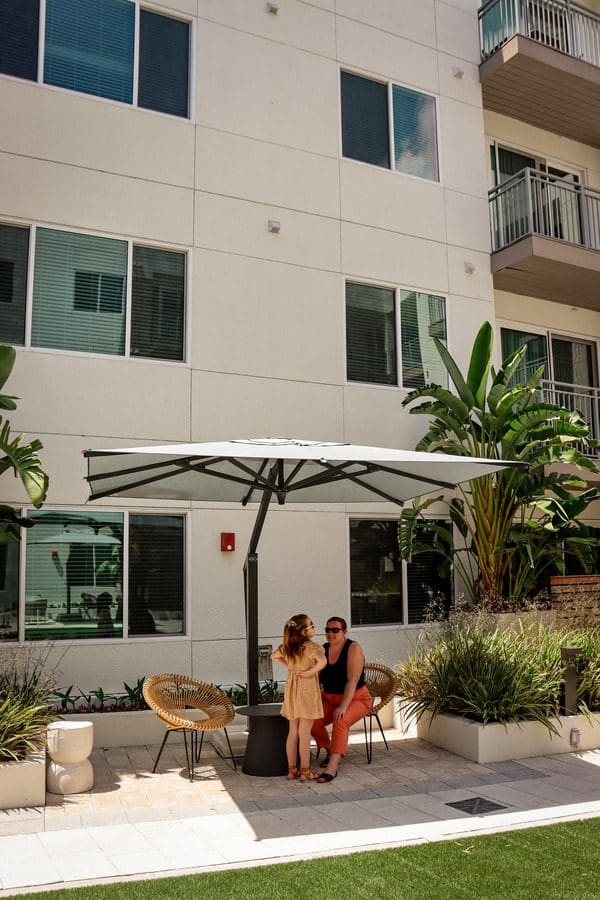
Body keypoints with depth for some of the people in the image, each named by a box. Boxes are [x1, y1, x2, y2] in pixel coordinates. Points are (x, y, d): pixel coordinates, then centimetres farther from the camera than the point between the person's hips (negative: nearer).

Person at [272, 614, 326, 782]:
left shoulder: (287, 647, 3)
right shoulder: (311, 646, -18)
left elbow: (274, 656, 20)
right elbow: (322, 661, -35)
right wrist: (310, 672, -20)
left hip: (292, 689, 7)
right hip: (307, 690, -6)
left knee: (292, 733, 13)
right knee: (304, 733, 0)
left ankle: (292, 770, 20)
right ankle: (305, 772, 6)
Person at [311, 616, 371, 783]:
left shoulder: (353, 648, -16)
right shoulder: (323, 650, 1)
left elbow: (352, 681, -24)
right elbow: (317, 678, 2)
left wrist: (343, 707, -32)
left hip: (356, 699, -5)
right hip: (330, 699, 5)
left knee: (340, 721, -35)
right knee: (312, 721, -20)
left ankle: (332, 767, -38)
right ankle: (331, 751, 8)